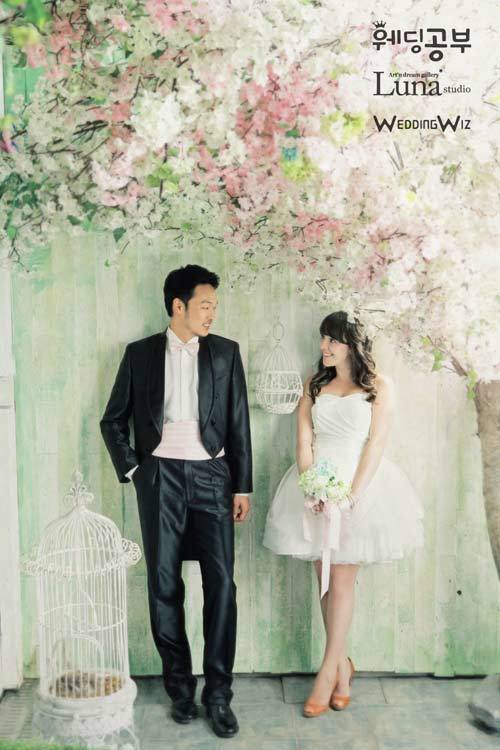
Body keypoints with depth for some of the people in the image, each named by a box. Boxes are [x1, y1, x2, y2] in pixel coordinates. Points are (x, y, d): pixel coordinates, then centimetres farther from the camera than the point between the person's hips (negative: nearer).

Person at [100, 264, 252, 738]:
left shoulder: (226, 353, 5)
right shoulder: (140, 354, 4)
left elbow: (238, 424, 5)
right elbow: (113, 420, 11)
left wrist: (241, 487, 2)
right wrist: (131, 470, 1)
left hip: (211, 476, 0)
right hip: (160, 477, 0)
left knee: (220, 582, -5)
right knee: (164, 585, 5)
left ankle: (218, 693, 7)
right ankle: (179, 686, 20)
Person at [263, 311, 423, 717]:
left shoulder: (379, 386, 1)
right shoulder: (314, 385, 12)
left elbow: (376, 443, -6)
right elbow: (304, 440, 4)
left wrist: (353, 493, -15)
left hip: (360, 483, -3)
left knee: (341, 578, -2)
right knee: (325, 577, 5)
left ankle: (329, 669, 6)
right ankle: (343, 665, 17)